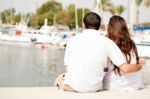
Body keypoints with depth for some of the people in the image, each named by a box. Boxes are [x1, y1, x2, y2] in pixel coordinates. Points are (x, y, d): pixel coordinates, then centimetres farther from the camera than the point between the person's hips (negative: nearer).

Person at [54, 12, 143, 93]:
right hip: (94, 88, 0)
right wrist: (139, 66, 15)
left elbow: (67, 68, 8)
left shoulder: (72, 40, 1)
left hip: (72, 86, 0)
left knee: (60, 78, 32)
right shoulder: (107, 42, -3)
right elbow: (125, 68, -6)